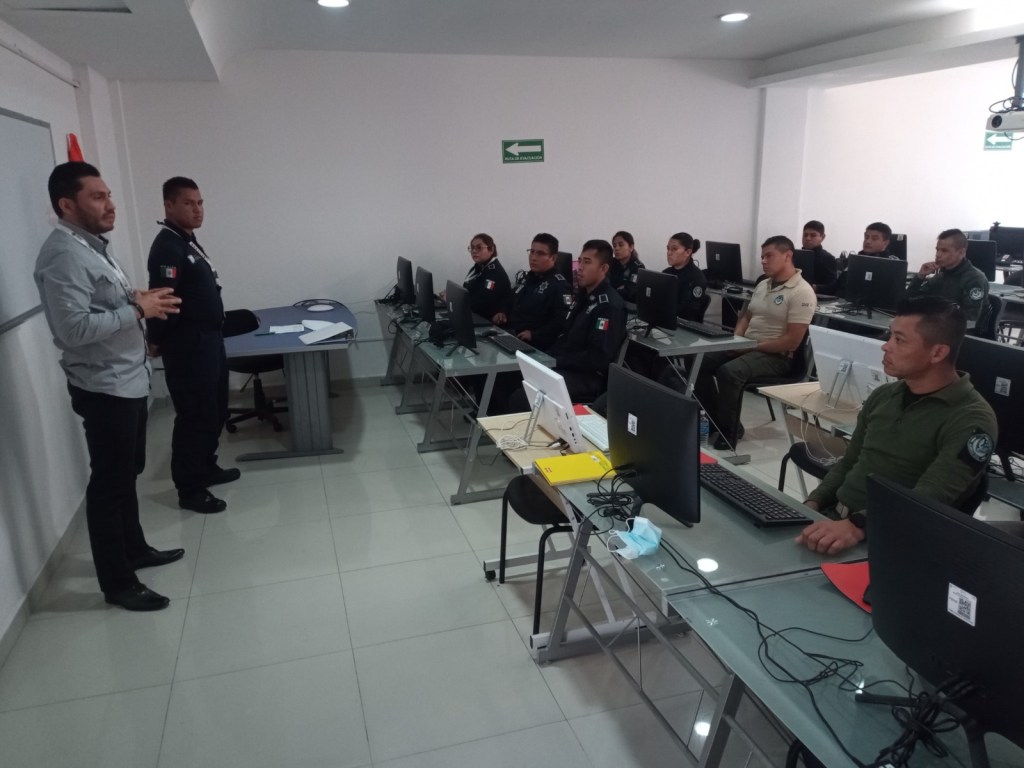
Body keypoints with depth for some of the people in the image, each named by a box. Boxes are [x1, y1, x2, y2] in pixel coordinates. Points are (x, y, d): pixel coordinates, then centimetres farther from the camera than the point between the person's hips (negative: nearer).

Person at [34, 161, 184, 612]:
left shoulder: (92, 247, 13)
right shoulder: (64, 256, -19)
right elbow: (75, 327, -27)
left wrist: (138, 300, 4)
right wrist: (137, 309, -21)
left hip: (128, 381, 10)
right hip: (104, 388, -10)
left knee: (127, 473, 21)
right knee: (109, 483, 0)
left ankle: (135, 550, 37)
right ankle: (117, 583, 12)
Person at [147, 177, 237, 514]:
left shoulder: (188, 241, 15)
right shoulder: (167, 247, -17)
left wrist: (212, 330, 14)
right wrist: (158, 341, -14)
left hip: (208, 339, 10)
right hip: (188, 346, -10)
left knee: (215, 411, 19)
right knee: (195, 416, -3)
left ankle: (206, 468, 34)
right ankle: (190, 489, 7)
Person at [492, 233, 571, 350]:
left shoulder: (559, 285, -8)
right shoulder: (524, 277, 19)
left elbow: (563, 321, -20)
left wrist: (534, 335, -24)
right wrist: (504, 313, 12)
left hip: (535, 345, -8)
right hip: (508, 334, 8)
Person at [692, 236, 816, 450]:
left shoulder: (802, 292, -13)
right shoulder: (762, 285, 13)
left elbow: (792, 341, -19)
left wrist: (752, 346, -18)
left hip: (775, 356, -8)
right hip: (745, 347, 9)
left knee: (729, 371, -32)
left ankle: (728, 432, -15)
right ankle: (718, 422, 1)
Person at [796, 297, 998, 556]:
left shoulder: (971, 420, -10)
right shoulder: (882, 396, 12)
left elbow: (929, 500, -24)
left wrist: (859, 525, -39)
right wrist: (812, 504, 1)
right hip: (833, 516, 7)